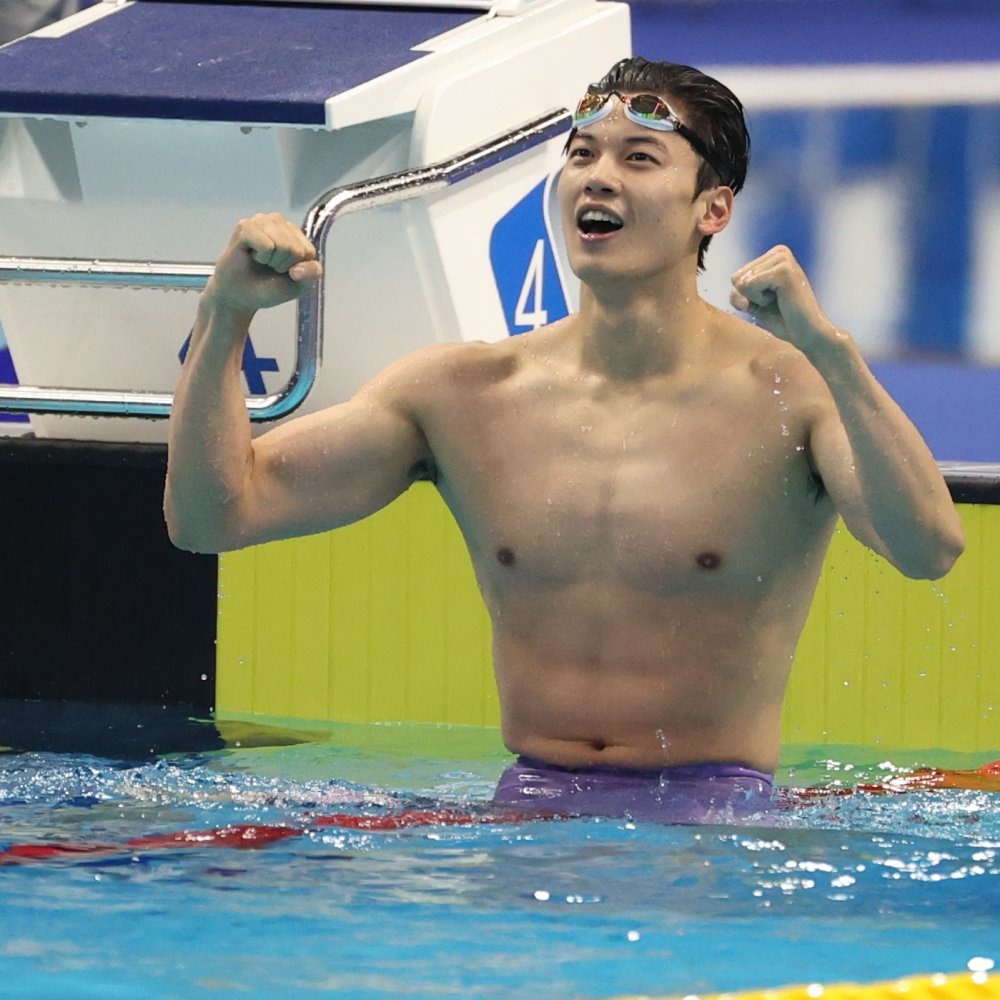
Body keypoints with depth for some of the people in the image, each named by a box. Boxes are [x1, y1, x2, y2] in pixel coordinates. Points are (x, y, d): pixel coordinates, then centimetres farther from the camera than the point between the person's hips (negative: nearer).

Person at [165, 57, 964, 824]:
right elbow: (211, 517, 6)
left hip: (712, 815, -3)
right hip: (526, 813, 3)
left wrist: (828, 348, -34)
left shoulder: (787, 393, -5)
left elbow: (931, 550, -24)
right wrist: (225, 317, -8)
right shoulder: (463, 393, 7)